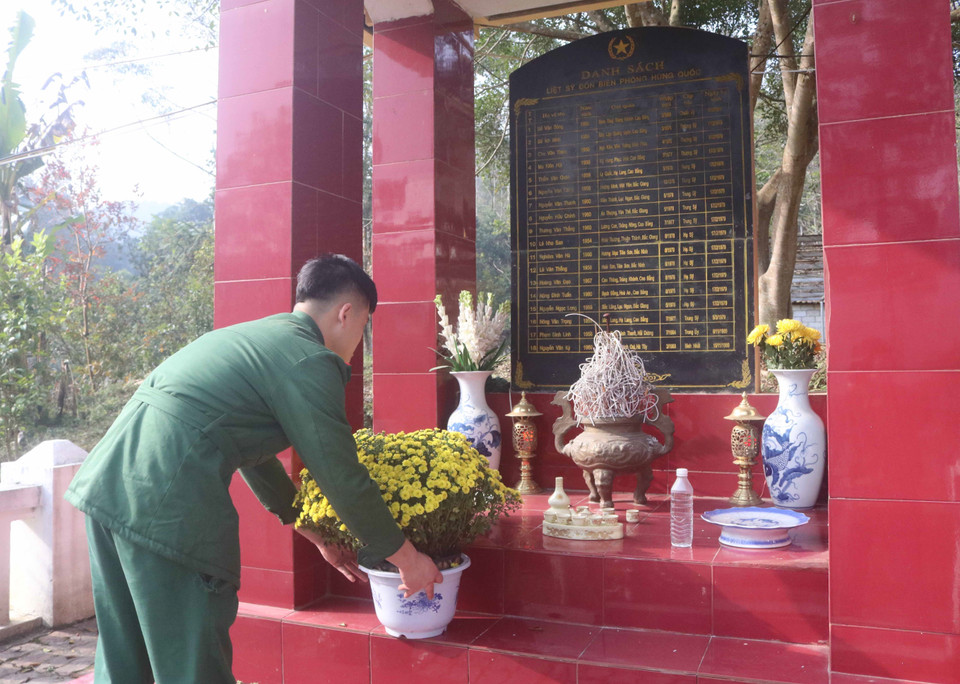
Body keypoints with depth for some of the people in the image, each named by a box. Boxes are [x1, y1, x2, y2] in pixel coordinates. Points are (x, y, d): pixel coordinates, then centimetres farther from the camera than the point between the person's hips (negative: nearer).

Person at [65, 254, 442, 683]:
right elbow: (343, 479, -6)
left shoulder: (249, 336, 23)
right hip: (165, 506, -9)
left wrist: (318, 537, 36)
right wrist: (407, 559, 9)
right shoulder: (309, 360, -6)